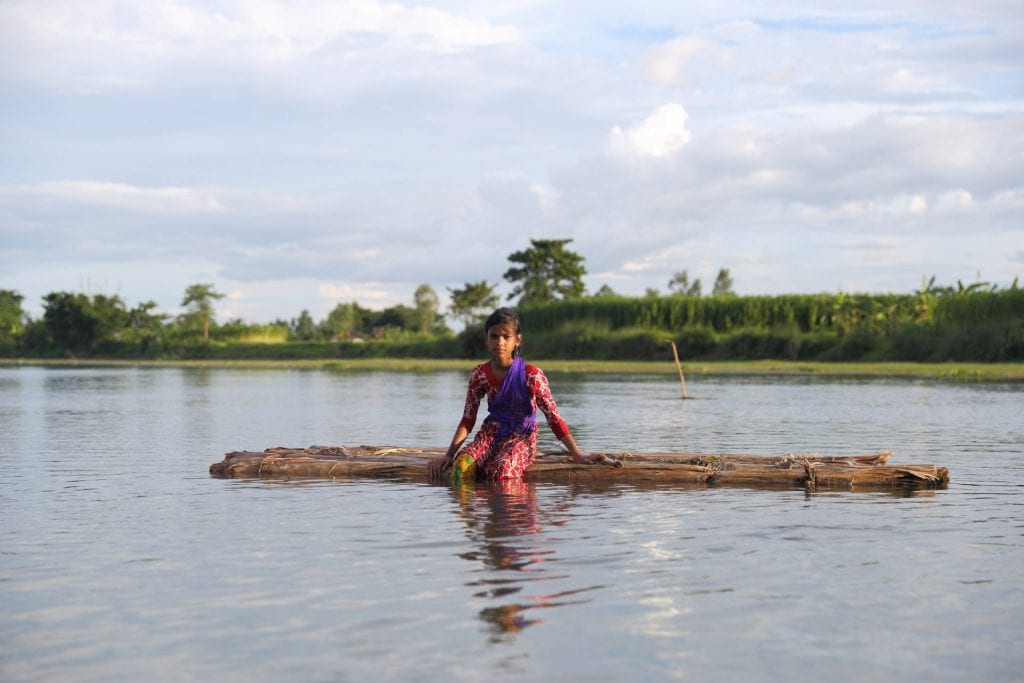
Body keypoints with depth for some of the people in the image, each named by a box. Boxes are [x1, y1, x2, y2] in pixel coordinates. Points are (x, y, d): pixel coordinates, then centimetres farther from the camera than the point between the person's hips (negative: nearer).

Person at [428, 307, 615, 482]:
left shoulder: (531, 375, -11)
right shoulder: (479, 375, 0)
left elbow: (554, 417, -8)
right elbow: (467, 420, 5)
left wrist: (578, 456, -11)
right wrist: (449, 455, -5)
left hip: (522, 436, -3)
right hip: (490, 433, 3)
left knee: (503, 473, -36)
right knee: (462, 466, -31)